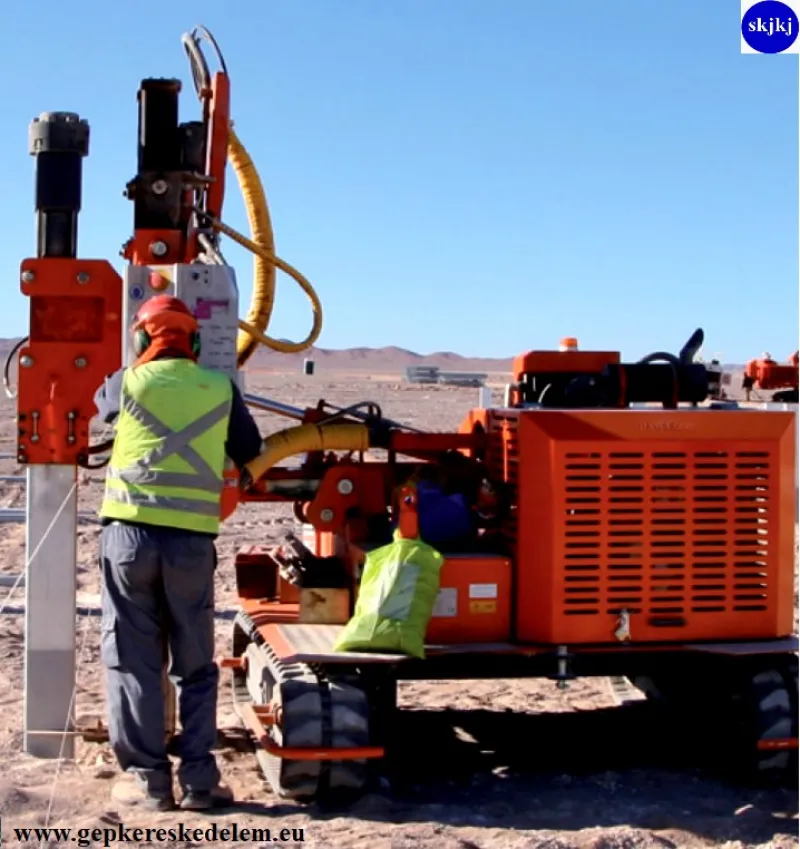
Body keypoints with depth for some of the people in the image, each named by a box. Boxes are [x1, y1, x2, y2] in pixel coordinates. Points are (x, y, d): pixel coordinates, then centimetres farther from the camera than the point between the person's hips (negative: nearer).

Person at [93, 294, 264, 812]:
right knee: (196, 666, 12)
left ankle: (148, 778, 8)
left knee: (133, 661, 8)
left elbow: (103, 404, 28)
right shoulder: (220, 388, 7)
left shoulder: (128, 382, 5)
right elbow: (250, 453, 16)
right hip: (192, 540, 1)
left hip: (131, 533, -1)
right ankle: (199, 778, 9)